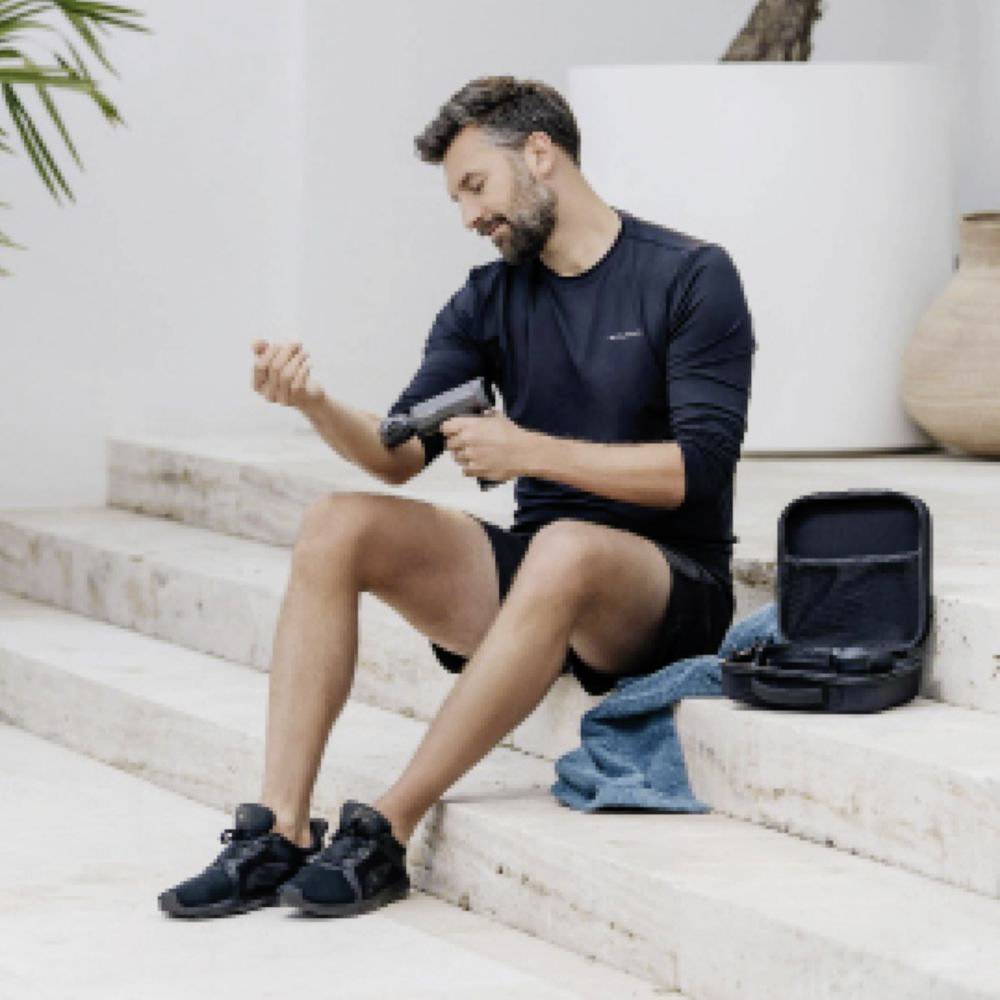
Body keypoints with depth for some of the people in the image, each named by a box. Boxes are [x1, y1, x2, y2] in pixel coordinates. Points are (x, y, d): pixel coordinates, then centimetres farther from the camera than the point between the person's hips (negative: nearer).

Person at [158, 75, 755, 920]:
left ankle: (386, 831, -33)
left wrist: (530, 451, -20)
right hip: (531, 574, 6)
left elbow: (698, 465, -15)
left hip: (670, 589, -6)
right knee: (336, 526, -15)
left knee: (567, 548, -39)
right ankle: (279, 833, -23)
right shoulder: (489, 301, 11)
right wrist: (316, 405, -18)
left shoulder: (691, 277, -5)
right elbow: (400, 455, 2)